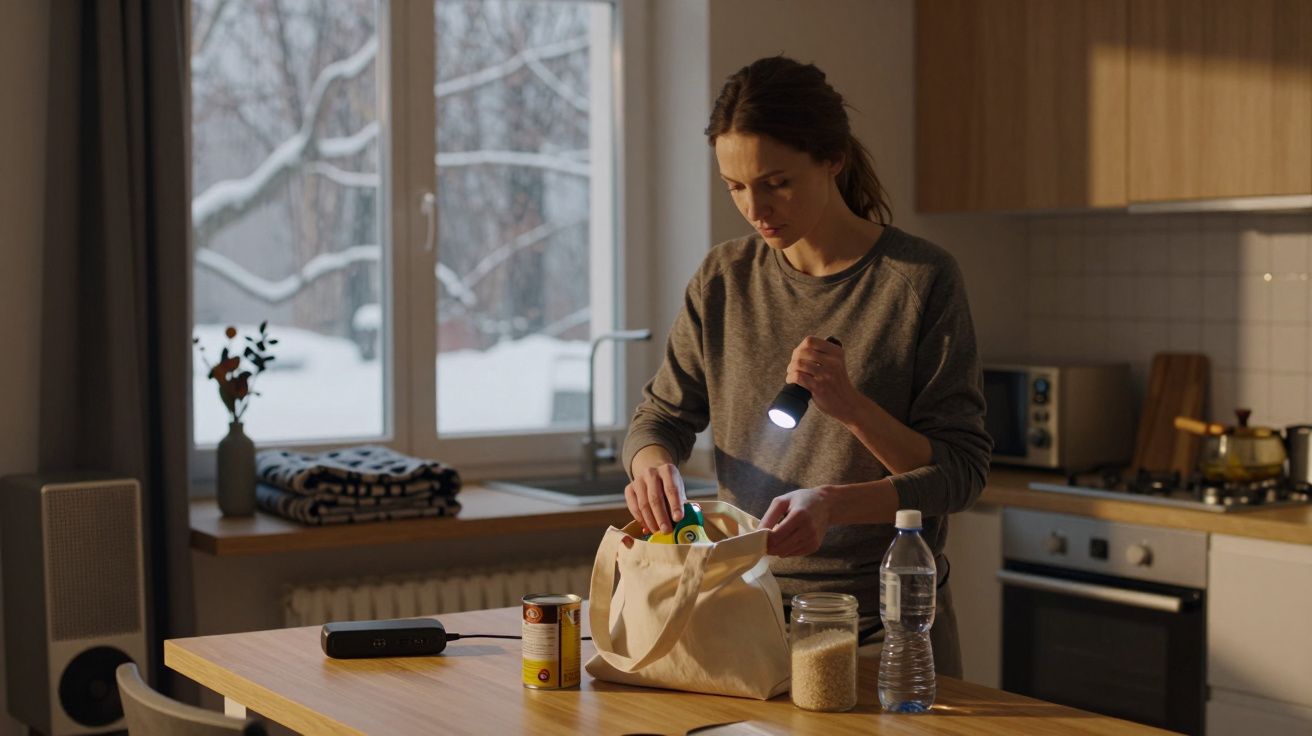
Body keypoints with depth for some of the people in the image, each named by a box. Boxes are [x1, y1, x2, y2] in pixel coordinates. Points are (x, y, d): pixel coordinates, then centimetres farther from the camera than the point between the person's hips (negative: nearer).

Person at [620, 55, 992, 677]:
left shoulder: (920, 278, -9)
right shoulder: (723, 280, 3)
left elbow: (961, 471, -10)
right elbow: (663, 413, 9)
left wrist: (852, 405, -26)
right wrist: (652, 463, -15)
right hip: (746, 601, 3)